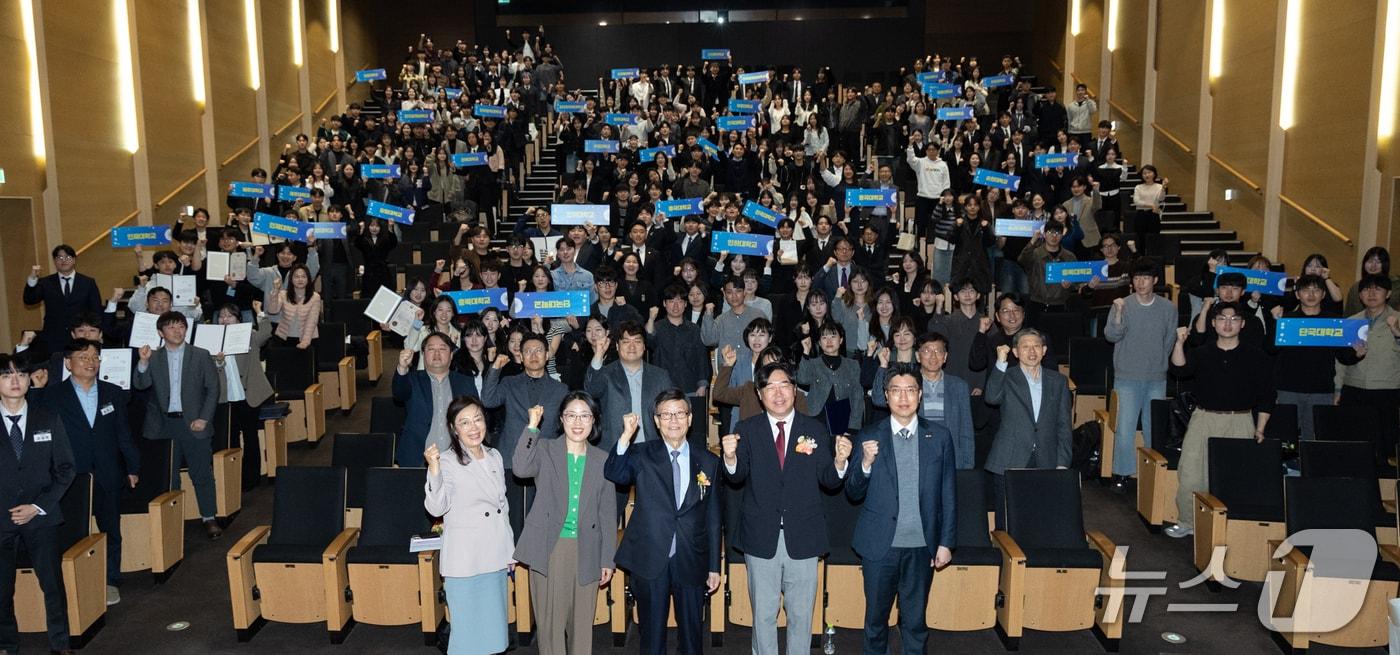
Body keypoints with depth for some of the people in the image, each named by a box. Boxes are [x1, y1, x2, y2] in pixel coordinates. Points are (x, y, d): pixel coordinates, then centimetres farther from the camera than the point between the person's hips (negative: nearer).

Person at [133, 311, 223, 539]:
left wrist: (204, 418, -7)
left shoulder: (201, 355, 1)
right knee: (167, 475, 10)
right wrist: (143, 362, -22)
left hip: (192, 423, -2)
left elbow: (213, 388, 0)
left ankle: (209, 518, 10)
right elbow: (141, 385, -6)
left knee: (202, 473, 2)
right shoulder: (153, 358, 5)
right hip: (164, 424, 2)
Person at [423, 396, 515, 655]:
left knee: (492, 628, 13)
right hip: (464, 558, -5)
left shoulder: (495, 457, 7)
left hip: (495, 556, 6)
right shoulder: (447, 462, -10)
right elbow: (436, 508, -21)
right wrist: (434, 470, -34)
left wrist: (509, 550, 17)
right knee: (467, 629, 2)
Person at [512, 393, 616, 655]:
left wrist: (607, 559, 6)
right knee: (550, 621, 2)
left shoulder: (602, 460, 9)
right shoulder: (545, 450, 3)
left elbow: (608, 512, 10)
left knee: (582, 623, 7)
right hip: (550, 548, -2)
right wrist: (533, 426, -17)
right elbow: (520, 468, -19)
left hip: (586, 551, 2)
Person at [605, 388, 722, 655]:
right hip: (650, 562, -1)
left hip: (691, 563, 1)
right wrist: (626, 436, -31)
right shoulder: (642, 455, 2)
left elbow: (713, 518, 7)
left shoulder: (708, 462, 6)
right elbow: (614, 473, -18)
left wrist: (714, 566, 7)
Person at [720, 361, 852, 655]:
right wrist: (731, 458, -31)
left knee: (802, 615, 13)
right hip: (761, 539, 0)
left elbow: (829, 480, -3)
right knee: (763, 615, 13)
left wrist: (839, 462, -24)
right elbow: (738, 477, -10)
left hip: (802, 539, 1)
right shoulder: (747, 430, 0)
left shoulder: (816, 430, 1)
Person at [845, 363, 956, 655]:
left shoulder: (940, 436, 1)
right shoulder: (869, 437, -2)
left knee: (915, 622, 13)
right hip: (880, 544, 0)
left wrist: (946, 542, 1)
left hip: (921, 546, 1)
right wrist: (866, 464, -17)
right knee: (876, 620, 13)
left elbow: (948, 494, 4)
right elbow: (853, 494, 1)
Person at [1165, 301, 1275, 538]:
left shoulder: (1256, 357, 6)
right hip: (1204, 419, 1)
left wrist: (1259, 430, 2)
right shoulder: (1201, 353, 8)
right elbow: (1180, 369, -11)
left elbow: (1266, 397, 7)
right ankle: (1187, 522, 9)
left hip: (1240, 423, -1)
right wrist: (1179, 343, -24)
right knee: (1190, 476, -5)